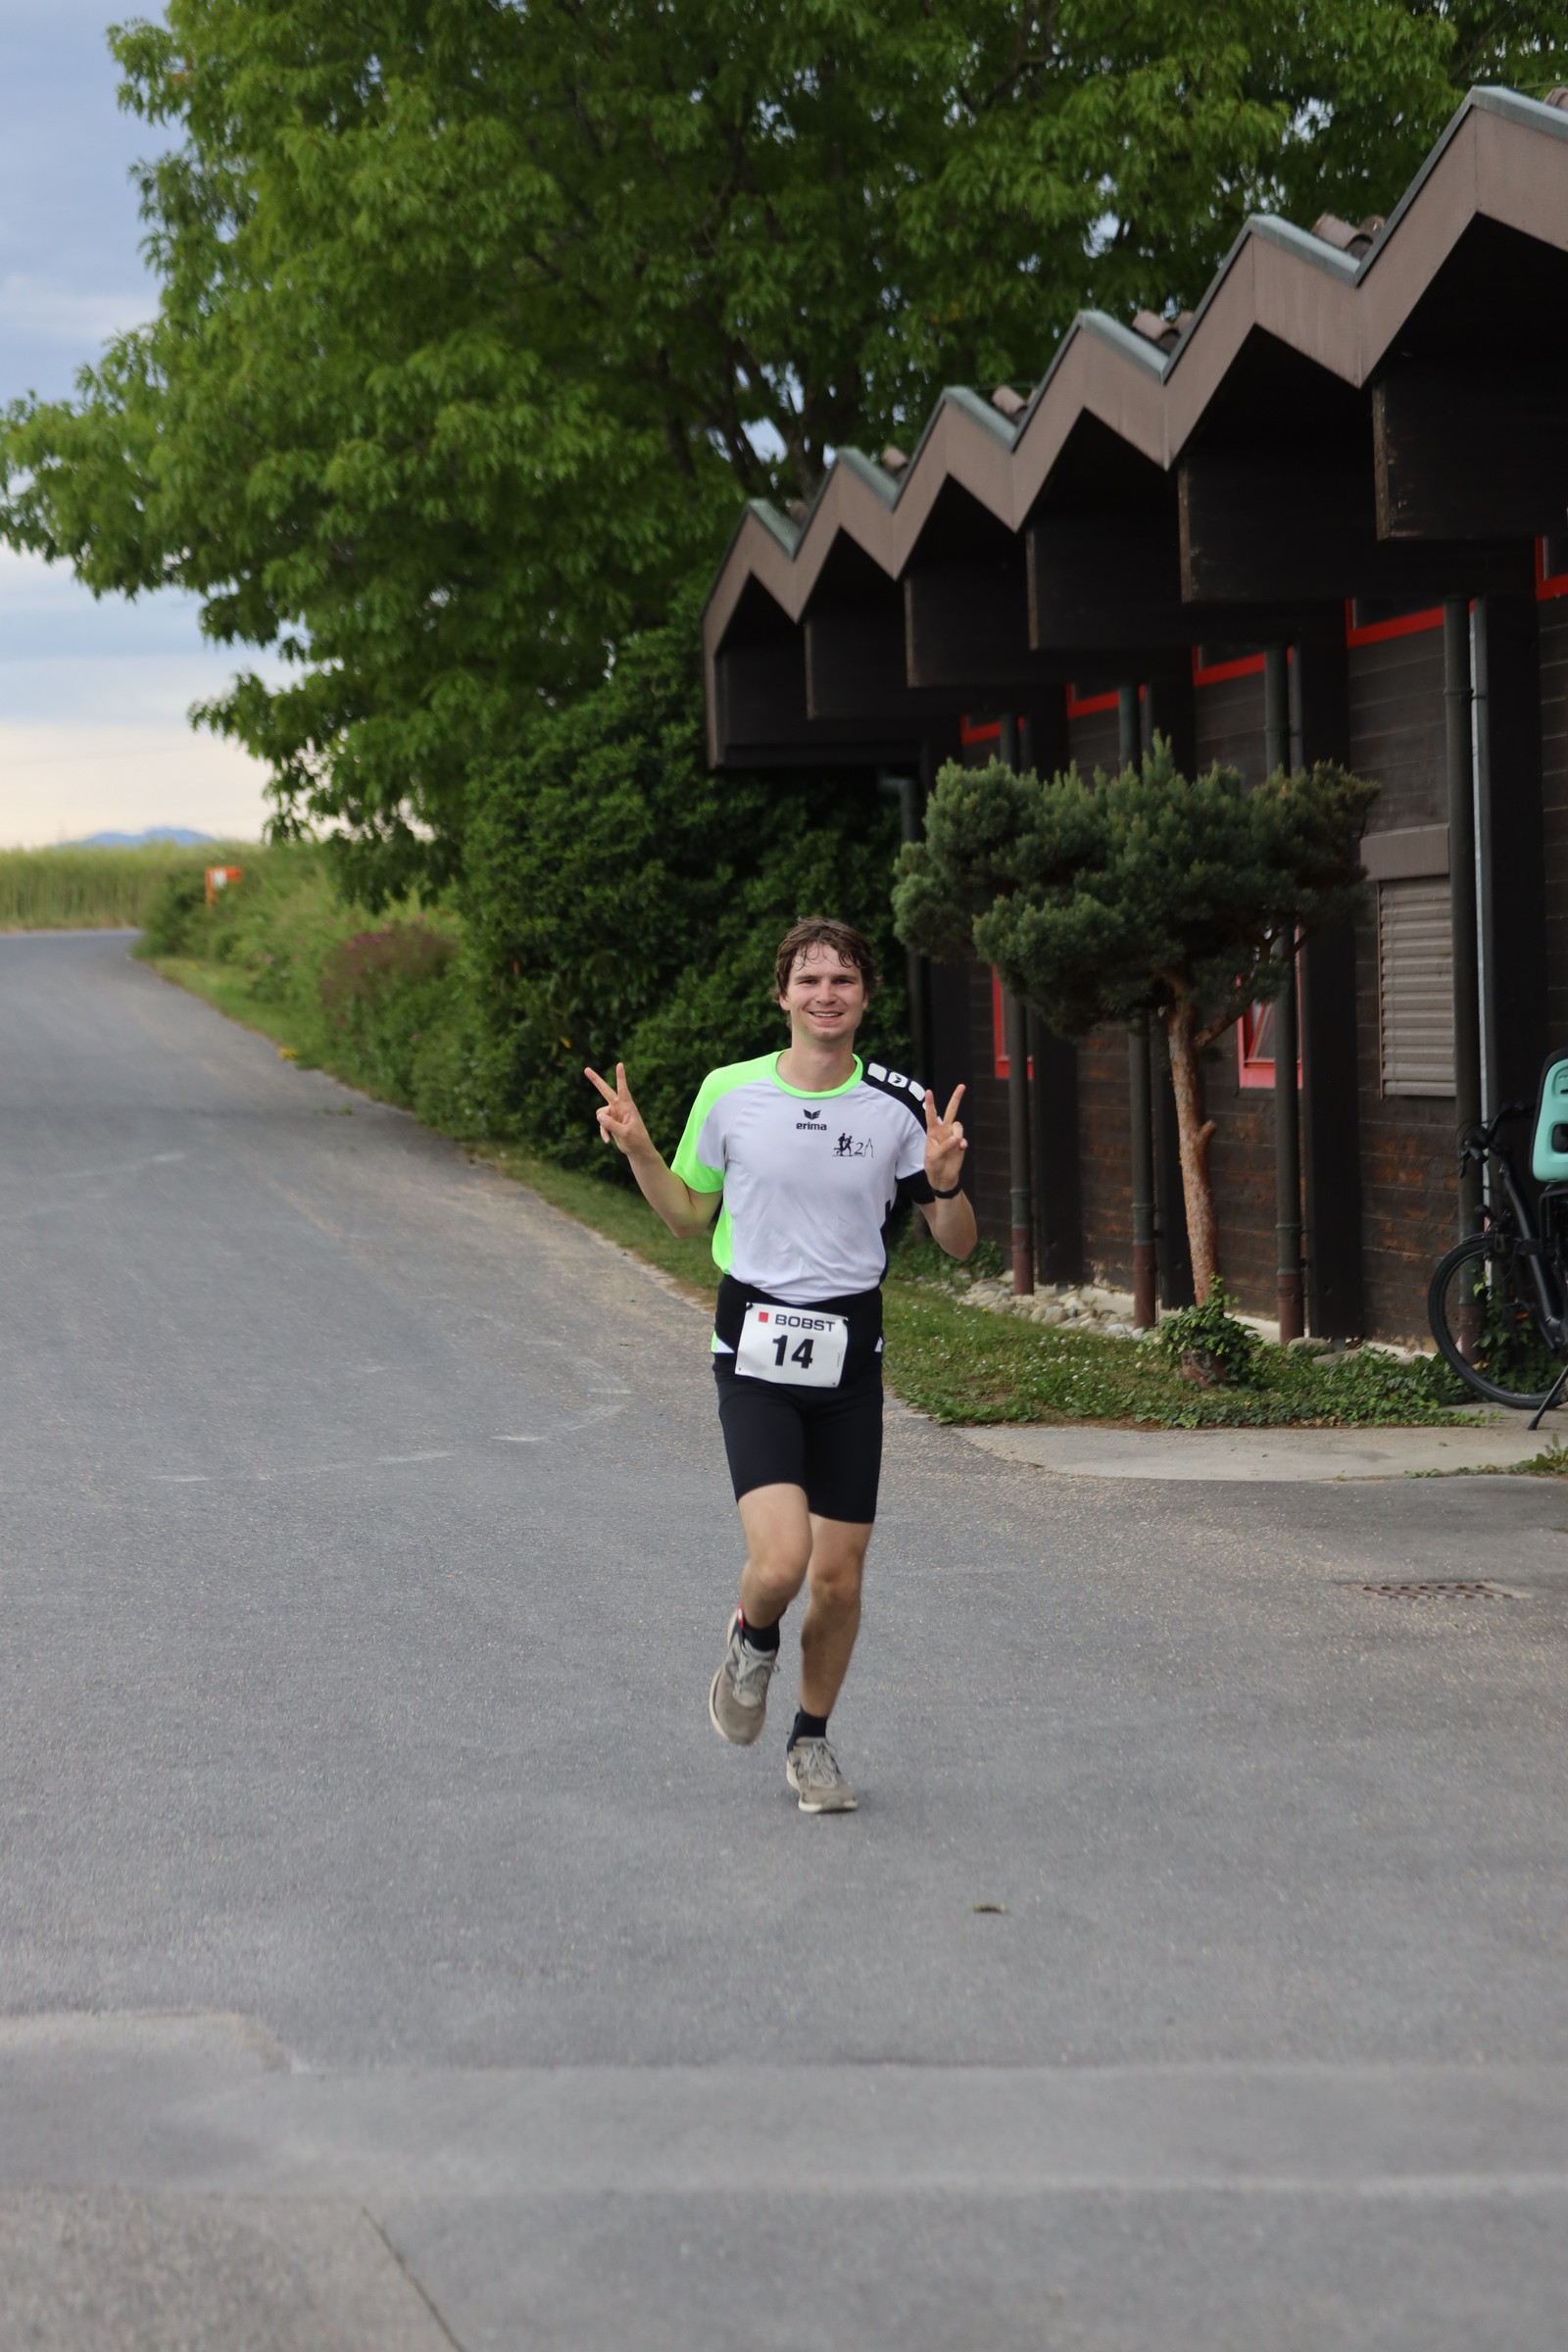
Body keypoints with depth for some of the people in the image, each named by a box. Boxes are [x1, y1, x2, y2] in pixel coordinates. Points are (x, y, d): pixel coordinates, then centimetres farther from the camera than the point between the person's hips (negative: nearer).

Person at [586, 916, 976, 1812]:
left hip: (850, 1360, 1)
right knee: (781, 1559, -19)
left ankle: (813, 1740, 28)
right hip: (756, 1354, -1)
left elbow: (958, 1244, 4)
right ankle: (754, 1642, 17)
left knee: (839, 1578, 4)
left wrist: (944, 1181, -16)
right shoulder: (729, 1093, 0)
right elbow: (690, 1215, 14)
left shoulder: (901, 1106, -1)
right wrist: (639, 1153, -3)